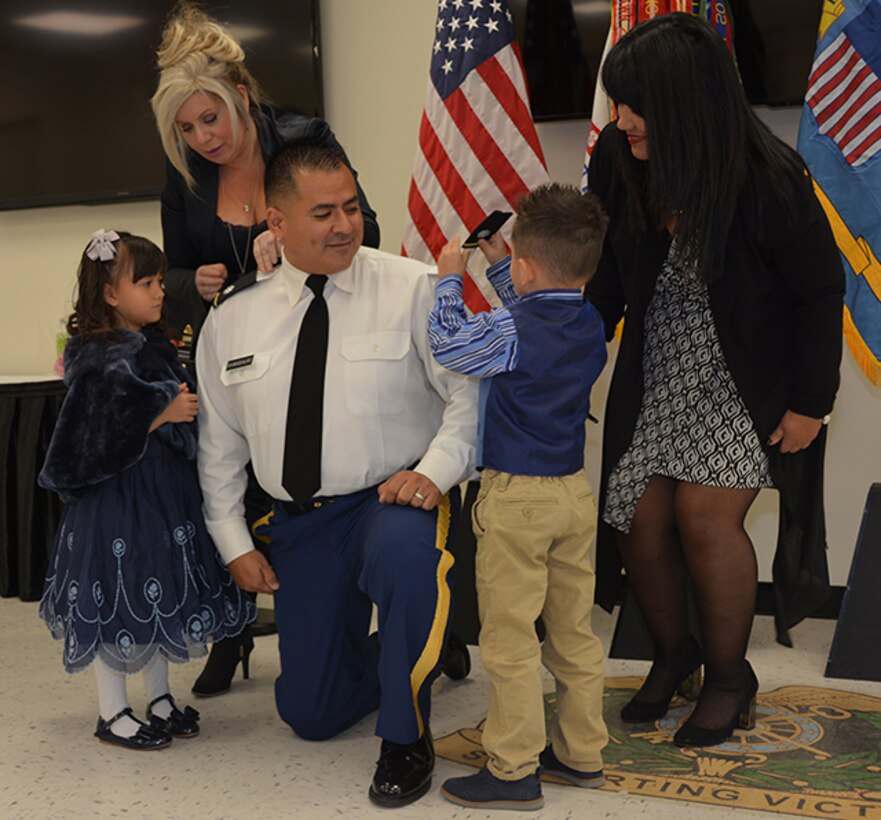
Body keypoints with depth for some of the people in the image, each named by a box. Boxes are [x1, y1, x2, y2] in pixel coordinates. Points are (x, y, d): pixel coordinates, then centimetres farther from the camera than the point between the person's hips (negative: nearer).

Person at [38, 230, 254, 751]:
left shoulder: (158, 345, 10)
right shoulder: (97, 357, -15)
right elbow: (100, 431, -22)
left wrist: (185, 404, 2)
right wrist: (166, 412, -17)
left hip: (167, 488, 8)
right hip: (116, 491, -8)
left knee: (161, 598, 16)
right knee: (118, 599, 1)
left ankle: (161, 698, 29)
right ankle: (113, 713, 15)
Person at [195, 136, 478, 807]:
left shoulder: (414, 289, -8)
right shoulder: (233, 318, 3)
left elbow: (472, 393, -10)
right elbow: (220, 443, 11)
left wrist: (434, 470, -26)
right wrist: (235, 543, 7)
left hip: (396, 499, -4)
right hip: (299, 521, 4)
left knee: (401, 547, -41)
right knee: (310, 714, 8)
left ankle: (406, 739, -19)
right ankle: (396, 659, 42)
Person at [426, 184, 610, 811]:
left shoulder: (511, 331, -18)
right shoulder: (590, 324, 4)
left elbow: (448, 343, -12)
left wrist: (450, 278, 0)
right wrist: (497, 264, 23)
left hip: (516, 499, -7)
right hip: (575, 491, 7)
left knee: (510, 639, 1)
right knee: (574, 630, 15)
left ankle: (514, 771, 8)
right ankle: (582, 753, 26)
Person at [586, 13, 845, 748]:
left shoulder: (769, 182, -24)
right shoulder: (619, 160, -14)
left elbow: (820, 292, -11)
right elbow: (607, 275, -2)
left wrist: (810, 403, -7)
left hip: (747, 378, -4)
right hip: (656, 375, 4)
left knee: (705, 516, -11)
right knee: (641, 520, 3)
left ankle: (730, 674, 16)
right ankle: (672, 654, 31)